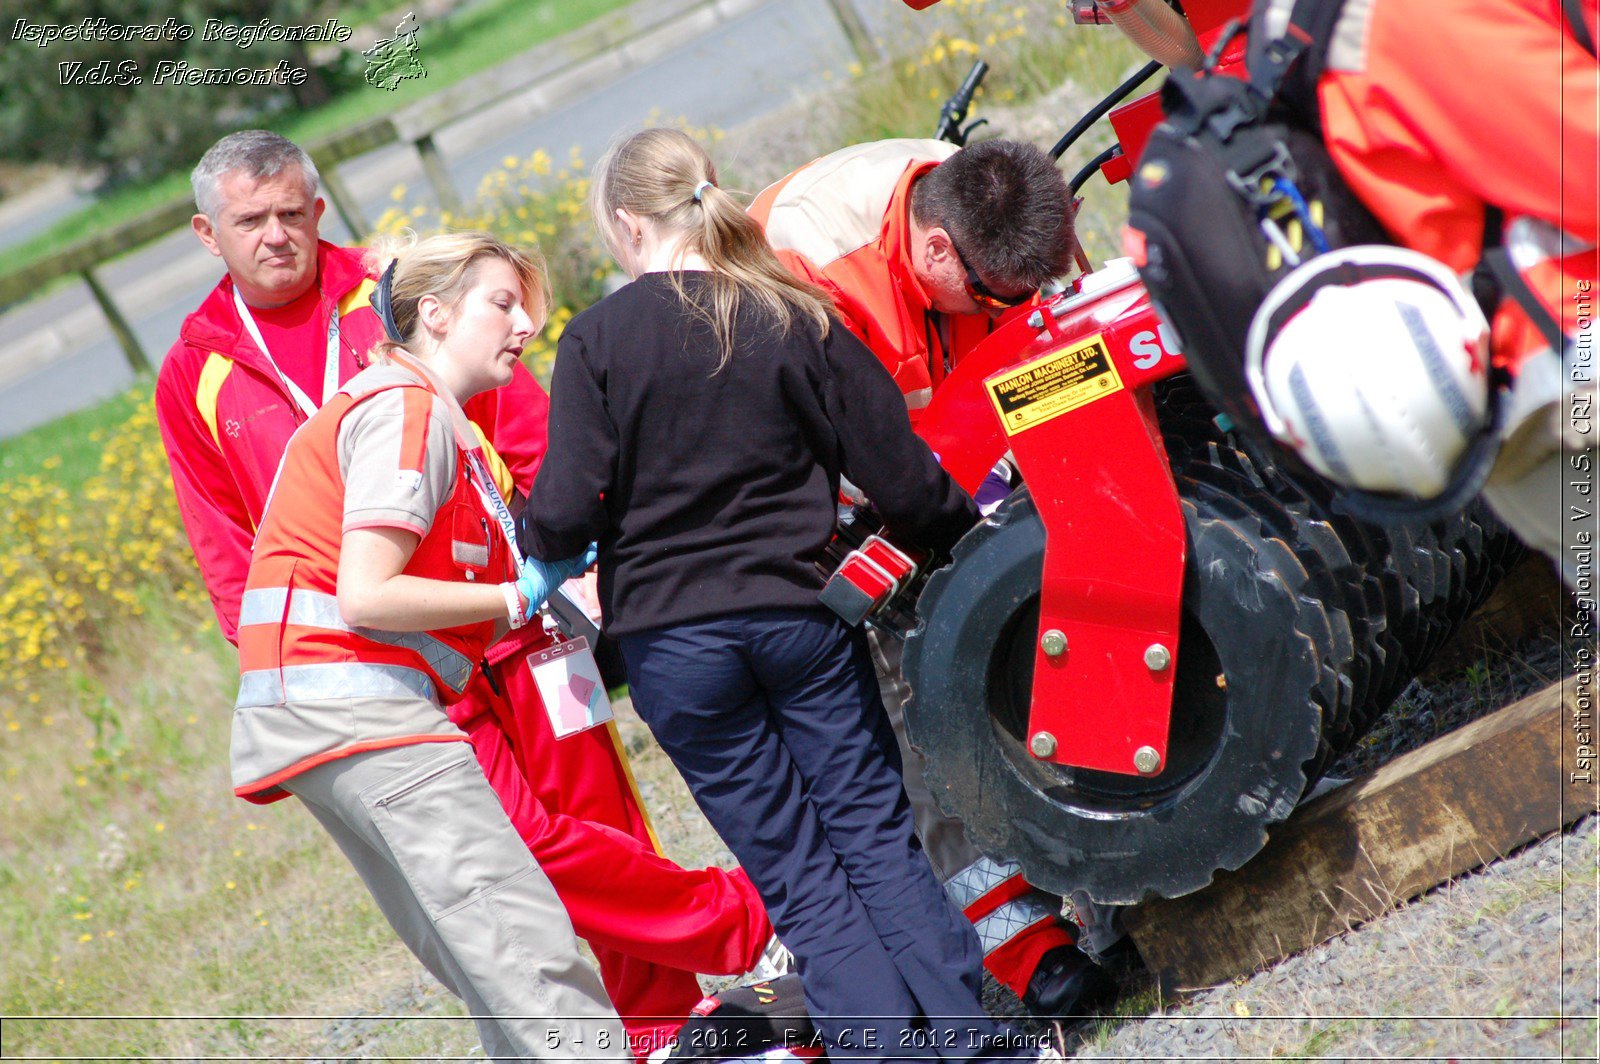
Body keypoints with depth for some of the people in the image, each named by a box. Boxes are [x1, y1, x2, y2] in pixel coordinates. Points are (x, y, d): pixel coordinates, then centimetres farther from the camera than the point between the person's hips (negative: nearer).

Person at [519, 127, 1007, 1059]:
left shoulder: (596, 339, -7)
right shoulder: (796, 319, -1)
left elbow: (568, 508, -12)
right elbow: (899, 473, -1)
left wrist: (531, 541, 10)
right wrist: (965, 527, 18)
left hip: (671, 637, -2)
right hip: (798, 613, 2)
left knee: (797, 878, 6)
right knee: (879, 839, 12)